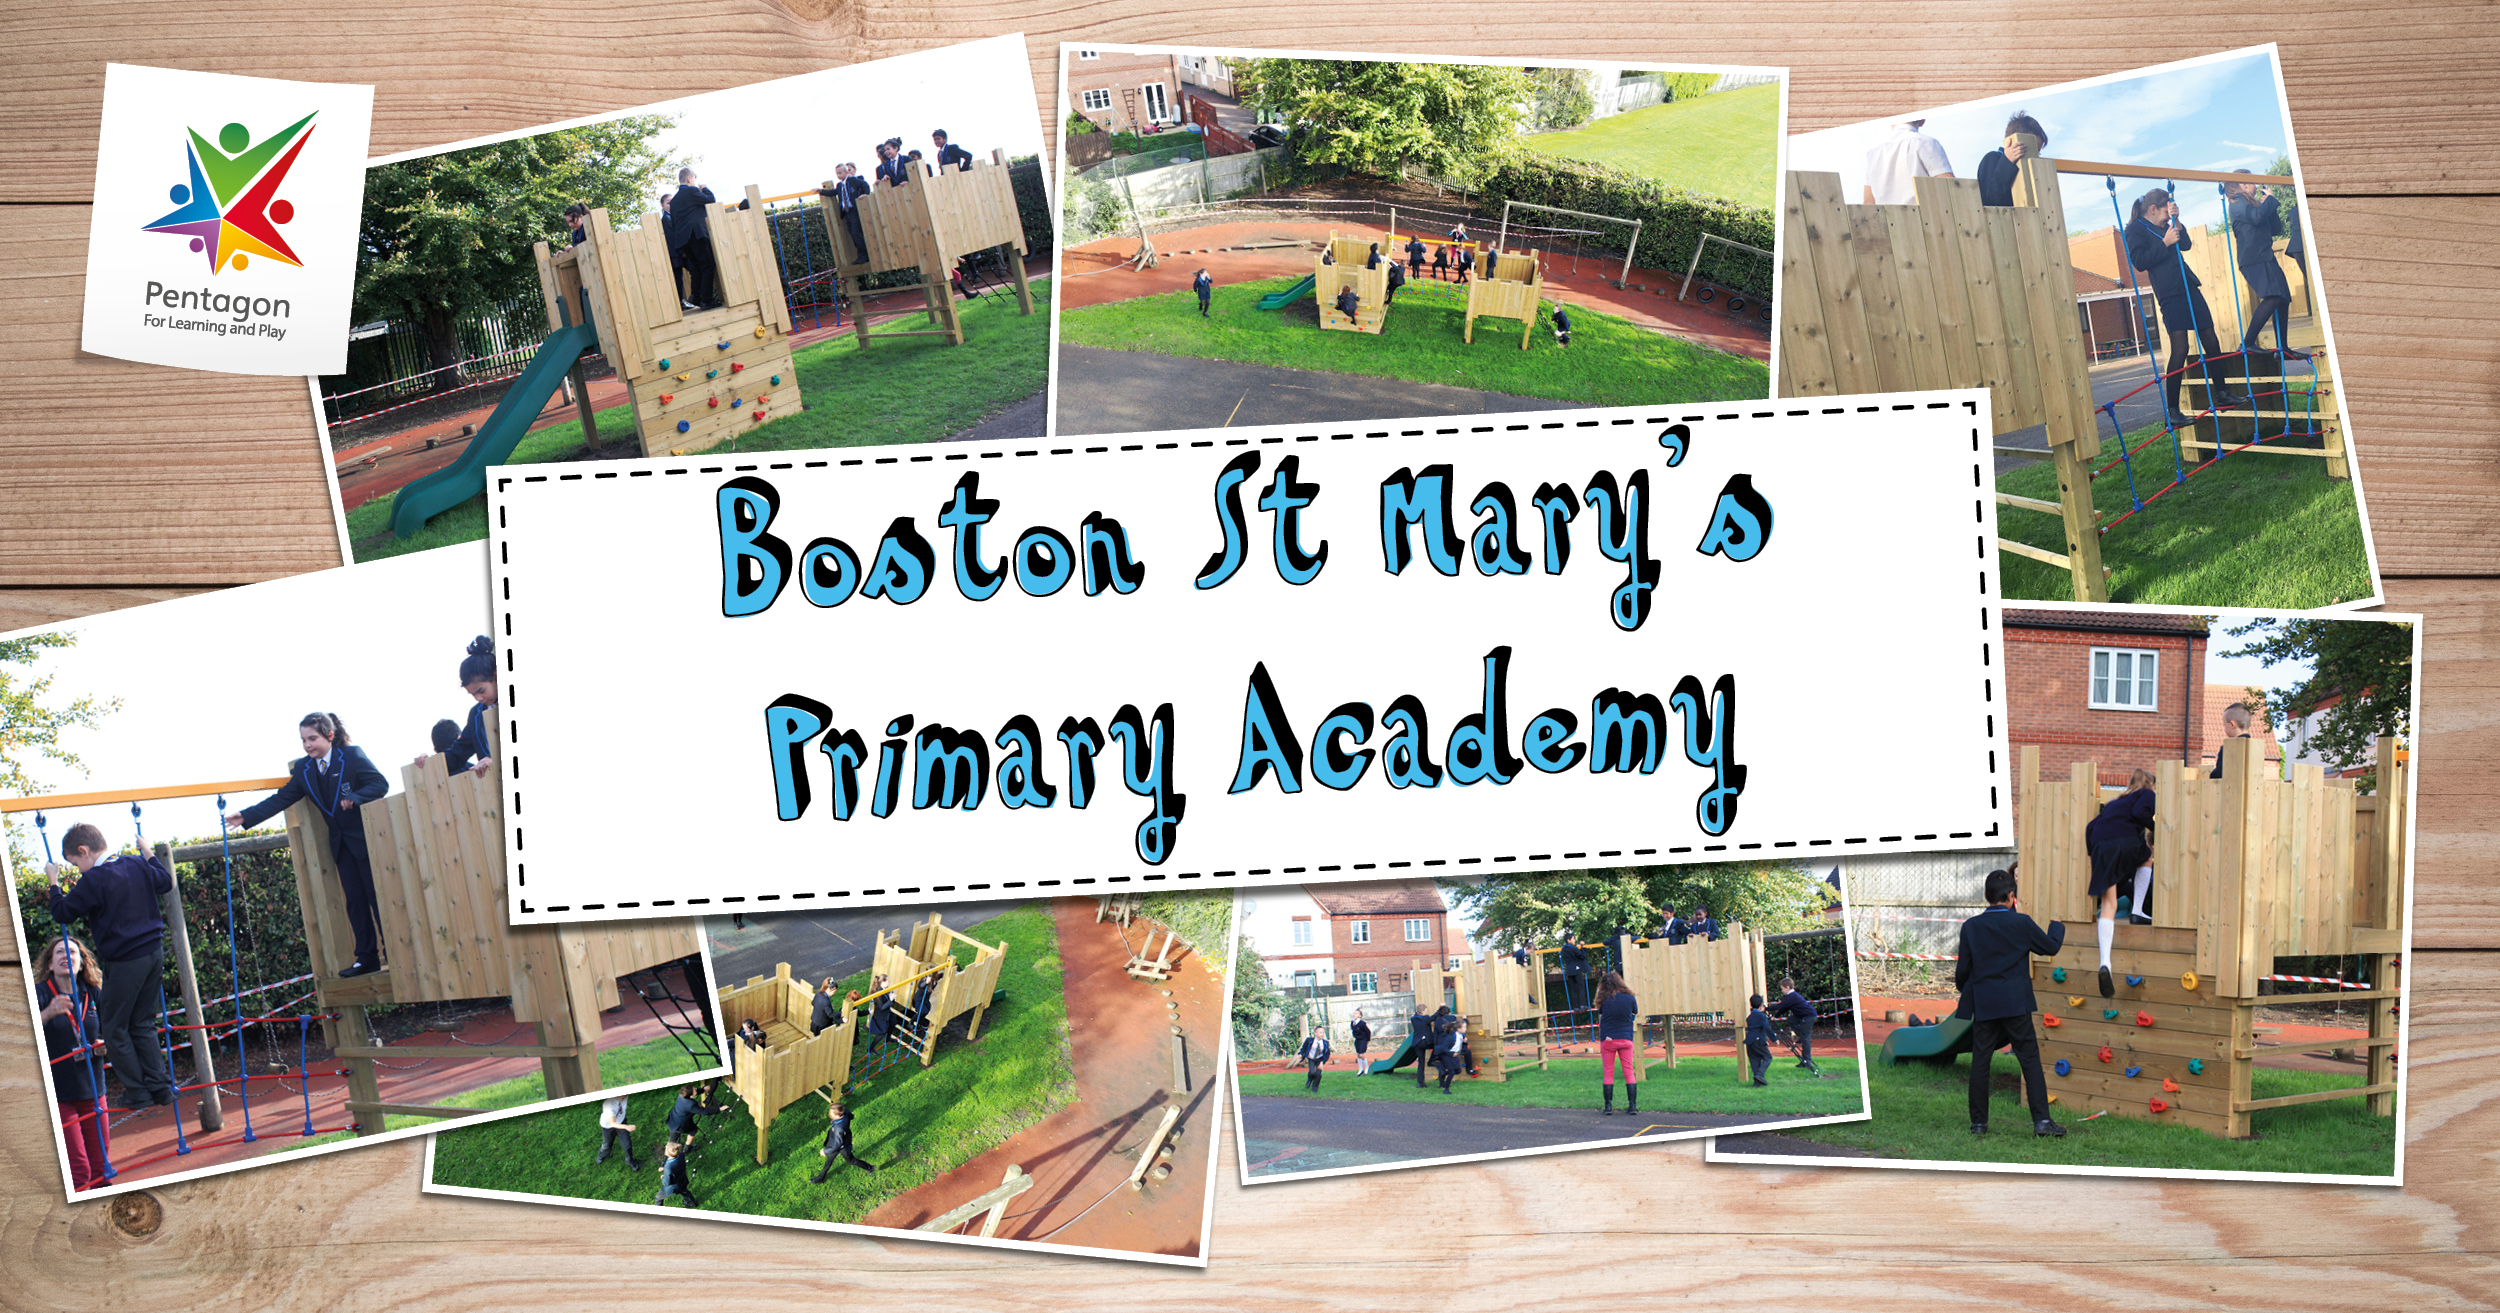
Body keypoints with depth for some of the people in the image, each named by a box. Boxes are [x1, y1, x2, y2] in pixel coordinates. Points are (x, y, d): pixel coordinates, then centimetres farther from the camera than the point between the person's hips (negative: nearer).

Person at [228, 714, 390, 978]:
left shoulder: (352, 755, -9)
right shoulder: (303, 768, 7)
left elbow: (381, 784, -11)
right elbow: (281, 799, 6)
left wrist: (354, 798, -28)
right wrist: (246, 817, -3)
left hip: (366, 837, -6)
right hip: (341, 844, 6)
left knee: (377, 896, -4)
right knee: (355, 900, 5)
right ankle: (367, 958, 9)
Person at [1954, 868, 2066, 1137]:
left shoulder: (1971, 926, -2)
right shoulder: (2021, 923, -6)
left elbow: (1962, 969, 3)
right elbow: (2051, 947, 8)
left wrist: (1964, 989, 24)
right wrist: (2057, 926, 28)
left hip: (1983, 1004, 2)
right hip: (2016, 1004, -1)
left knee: (1980, 1062, 7)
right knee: (2030, 1059, 4)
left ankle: (1978, 1123, 11)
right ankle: (2041, 1120, 0)